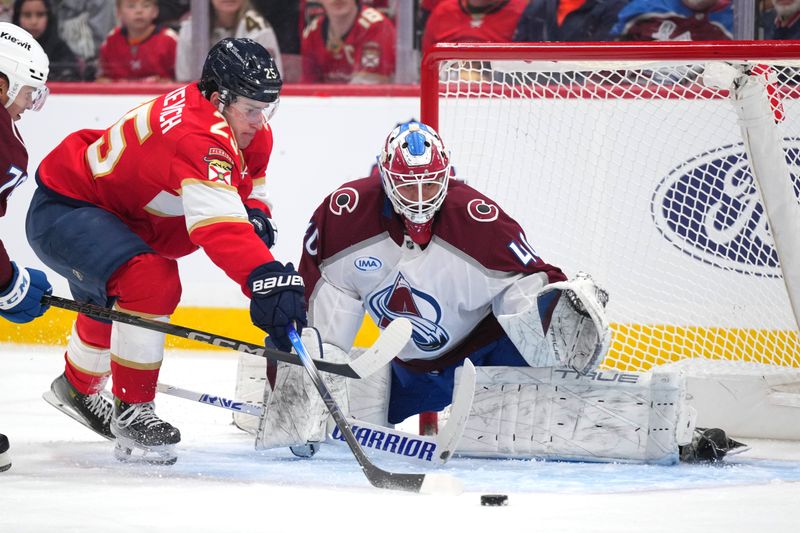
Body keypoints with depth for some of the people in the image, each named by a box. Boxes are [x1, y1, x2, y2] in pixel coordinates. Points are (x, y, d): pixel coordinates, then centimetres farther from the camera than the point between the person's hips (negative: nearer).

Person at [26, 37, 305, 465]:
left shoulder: (253, 133, -6)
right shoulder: (199, 135, -38)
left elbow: (249, 188, 10)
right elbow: (217, 223, -51)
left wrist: (255, 215, -14)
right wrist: (267, 278, -63)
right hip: (63, 210, -11)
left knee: (109, 303, 32)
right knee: (149, 281, -31)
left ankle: (77, 388, 62)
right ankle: (131, 412, -19)